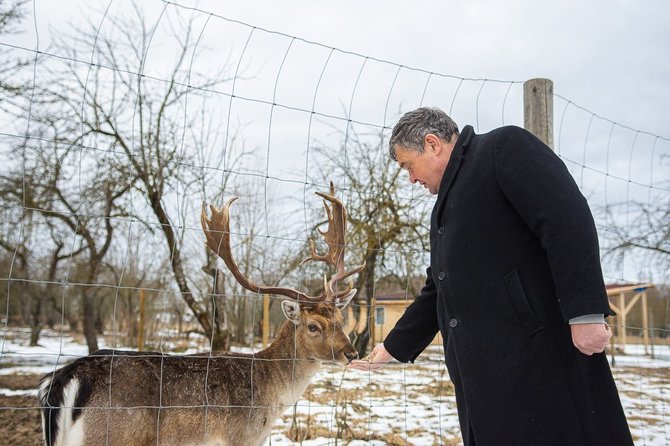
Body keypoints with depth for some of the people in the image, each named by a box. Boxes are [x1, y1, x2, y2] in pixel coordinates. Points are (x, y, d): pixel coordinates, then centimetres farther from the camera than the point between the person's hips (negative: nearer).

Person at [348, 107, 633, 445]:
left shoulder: (505, 147, 0)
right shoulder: (445, 206, 26)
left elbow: (568, 219, -13)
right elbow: (437, 290, 30)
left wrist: (585, 312, -21)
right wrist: (393, 348, 31)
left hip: (537, 351, -8)